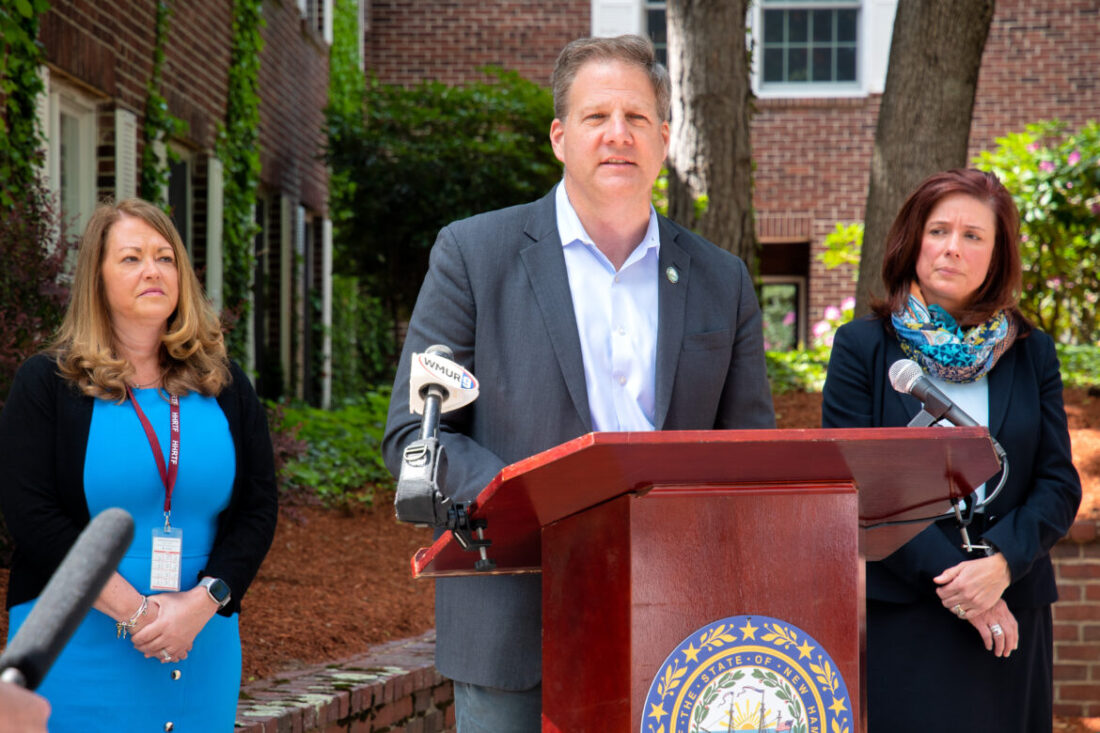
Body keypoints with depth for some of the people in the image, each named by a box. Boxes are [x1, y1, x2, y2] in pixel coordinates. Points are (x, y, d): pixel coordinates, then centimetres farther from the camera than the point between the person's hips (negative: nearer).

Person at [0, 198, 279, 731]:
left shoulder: (225, 389, 10)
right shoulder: (45, 384, 1)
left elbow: (258, 510, 4)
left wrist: (200, 604, -12)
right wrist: (137, 611, -16)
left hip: (201, 648, 3)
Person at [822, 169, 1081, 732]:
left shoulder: (1032, 354, 10)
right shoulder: (863, 346, 2)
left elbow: (1060, 484, 5)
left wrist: (1001, 564, -13)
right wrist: (950, 581, -13)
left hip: (1010, 615, 3)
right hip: (896, 617, -2)